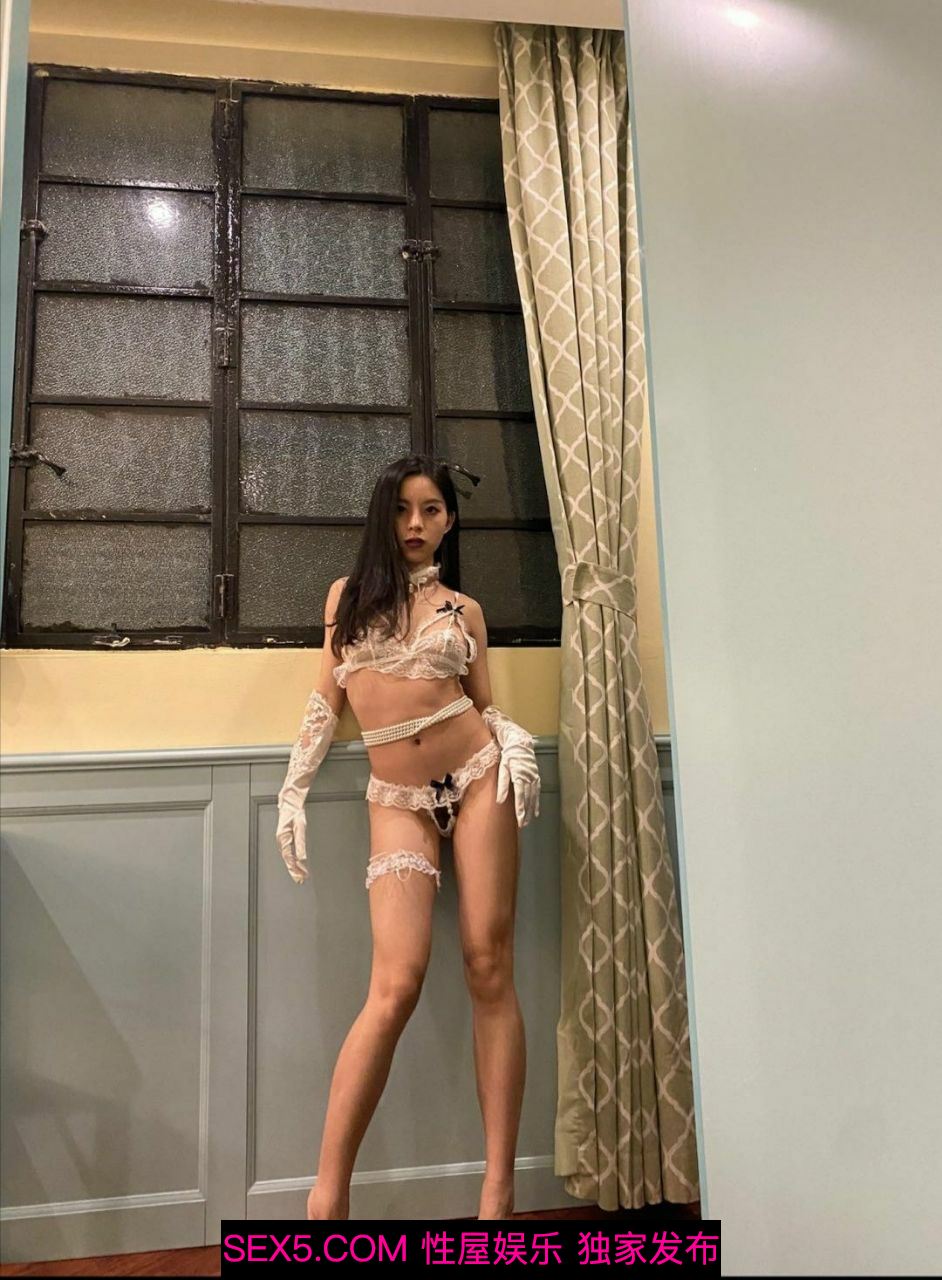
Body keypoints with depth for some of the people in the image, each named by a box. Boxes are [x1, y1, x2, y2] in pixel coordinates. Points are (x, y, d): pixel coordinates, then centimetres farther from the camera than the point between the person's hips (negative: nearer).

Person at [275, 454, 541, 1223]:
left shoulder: (464, 609, 11)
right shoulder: (347, 595, 12)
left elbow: (486, 705, 12)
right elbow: (327, 698, 13)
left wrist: (516, 745, -9)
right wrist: (294, 790, 9)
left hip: (478, 779, 1)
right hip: (398, 801, 0)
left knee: (490, 968, -2)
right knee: (397, 985, -11)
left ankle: (498, 1190, 8)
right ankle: (327, 1196, 2)